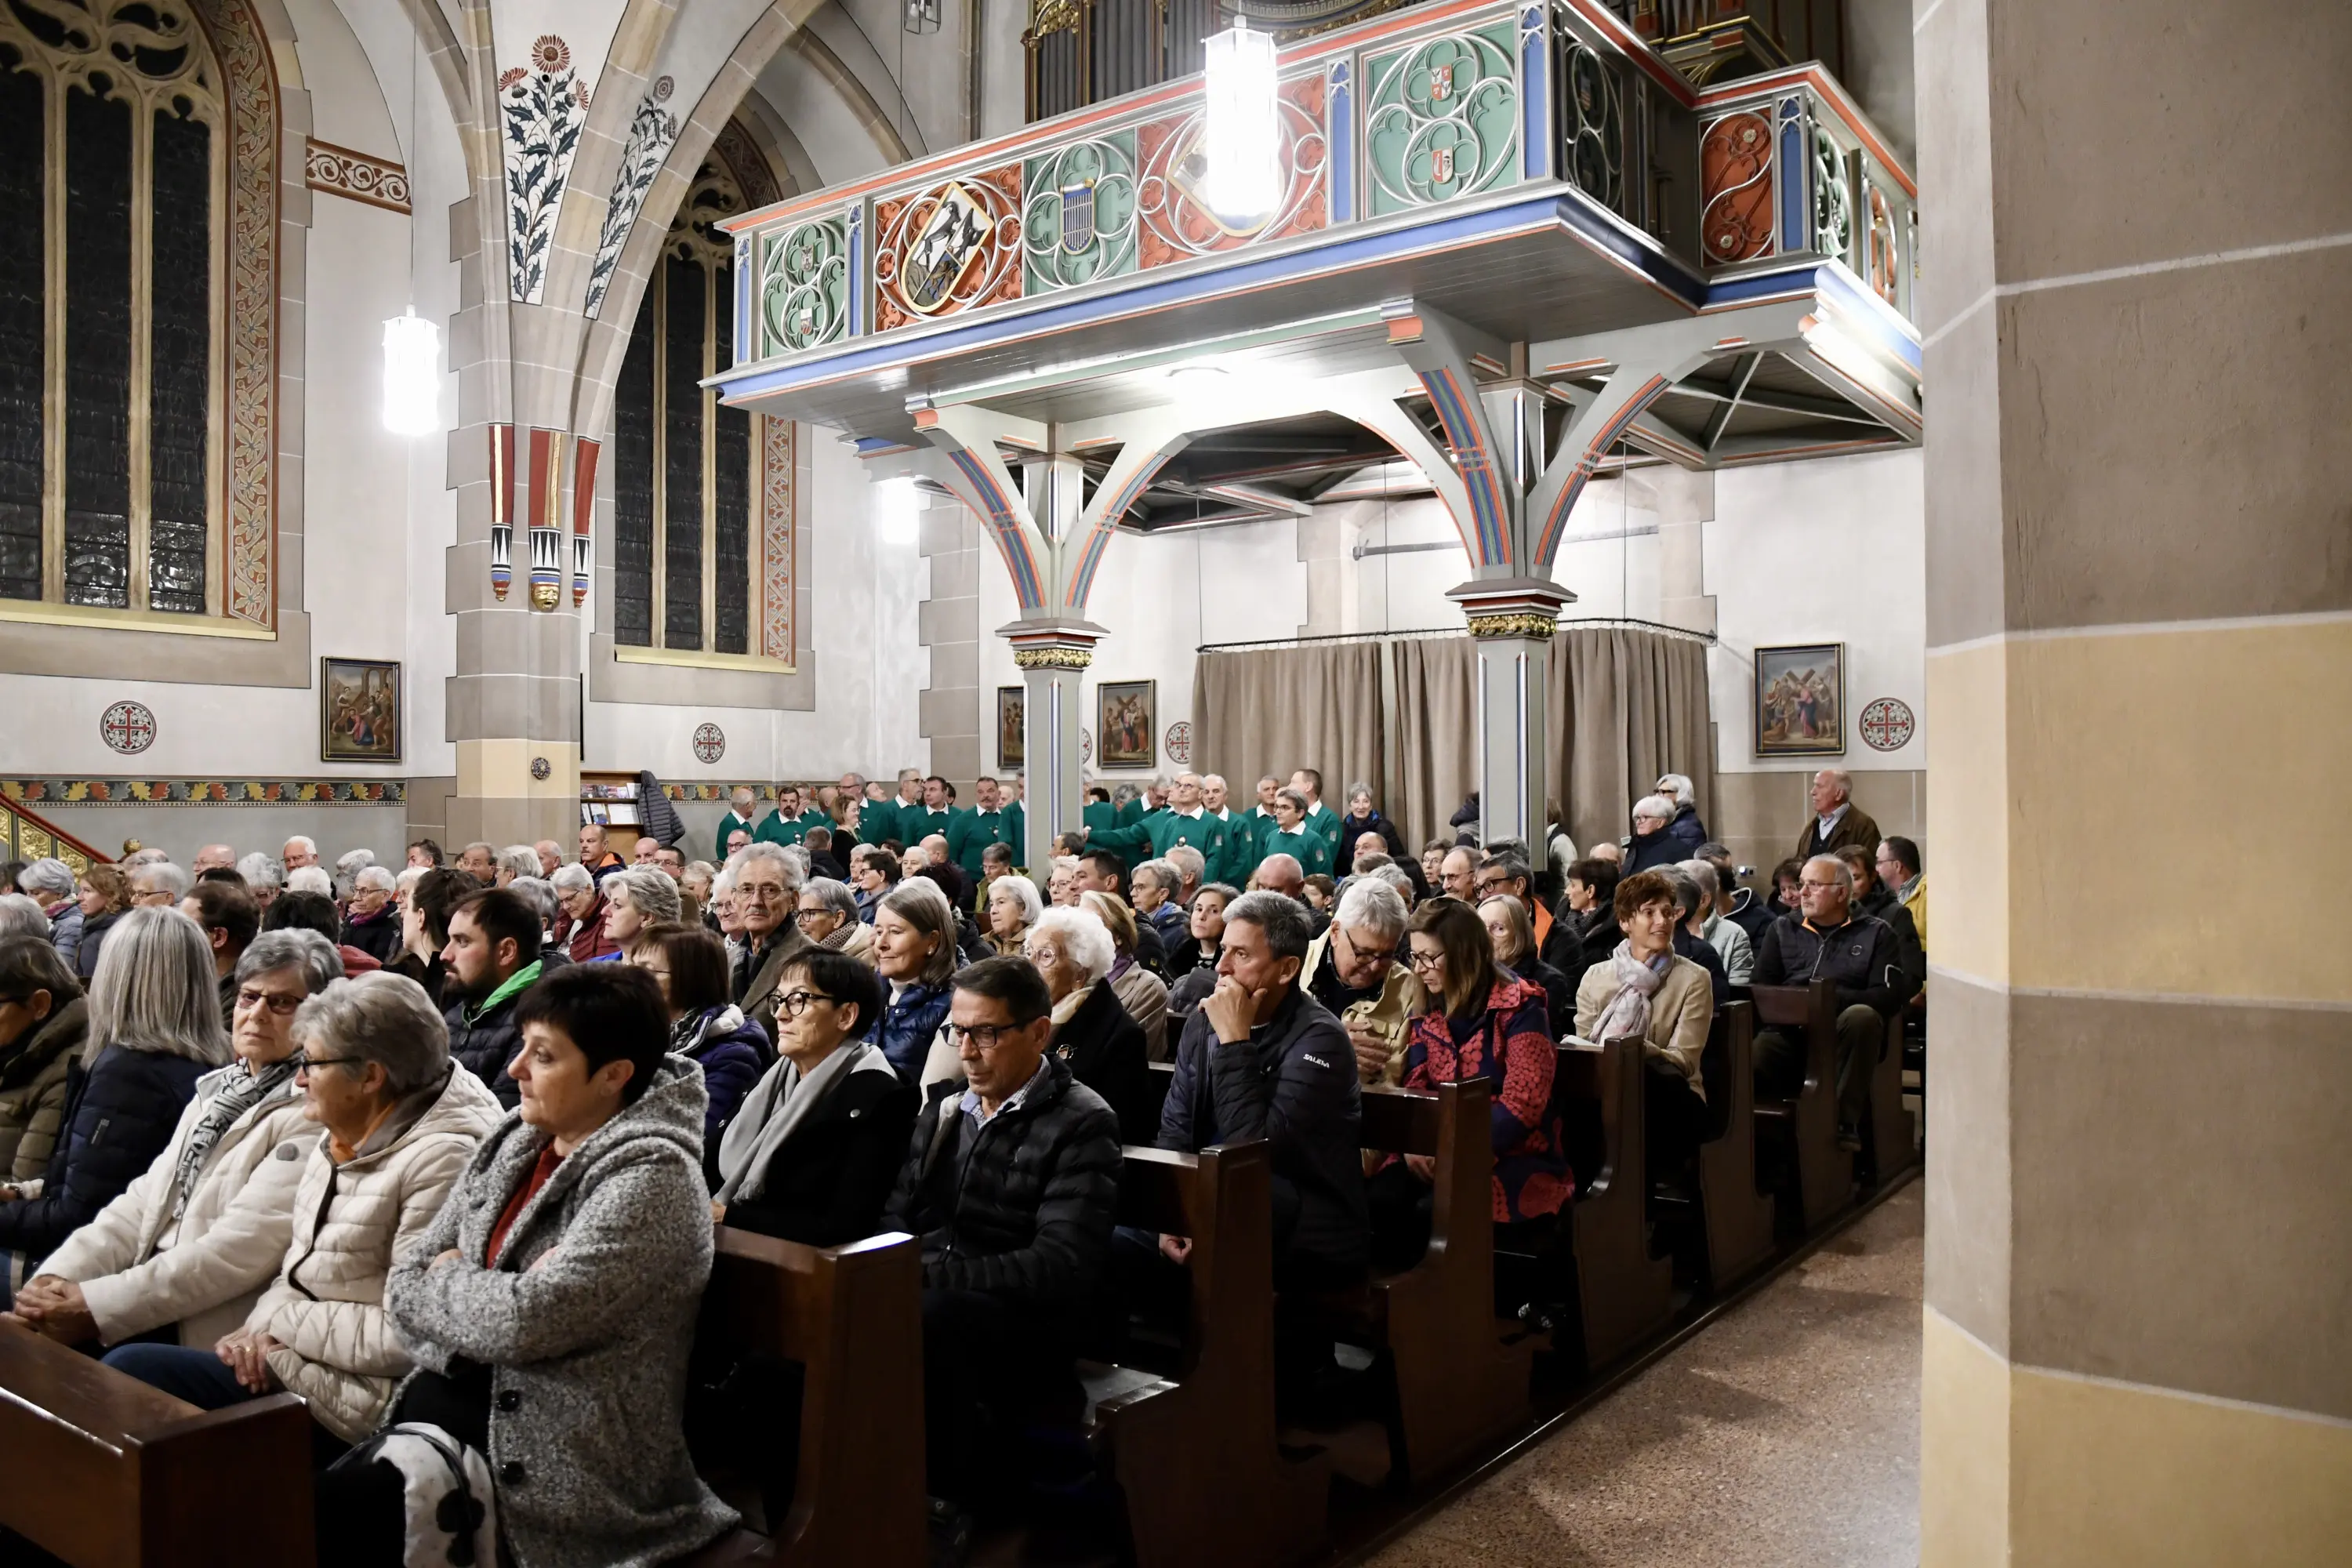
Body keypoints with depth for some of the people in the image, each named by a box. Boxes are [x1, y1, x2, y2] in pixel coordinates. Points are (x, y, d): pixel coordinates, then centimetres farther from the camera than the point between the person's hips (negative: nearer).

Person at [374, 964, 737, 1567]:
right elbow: (405, 1280, 7)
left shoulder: (651, 1179, -18)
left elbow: (527, 1319, -24)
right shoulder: (515, 1144, 7)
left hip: (553, 1463, -7)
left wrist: (446, 1281, -6)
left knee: (318, 1514, -16)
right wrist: (477, 1296, -13)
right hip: (451, 1400, 7)